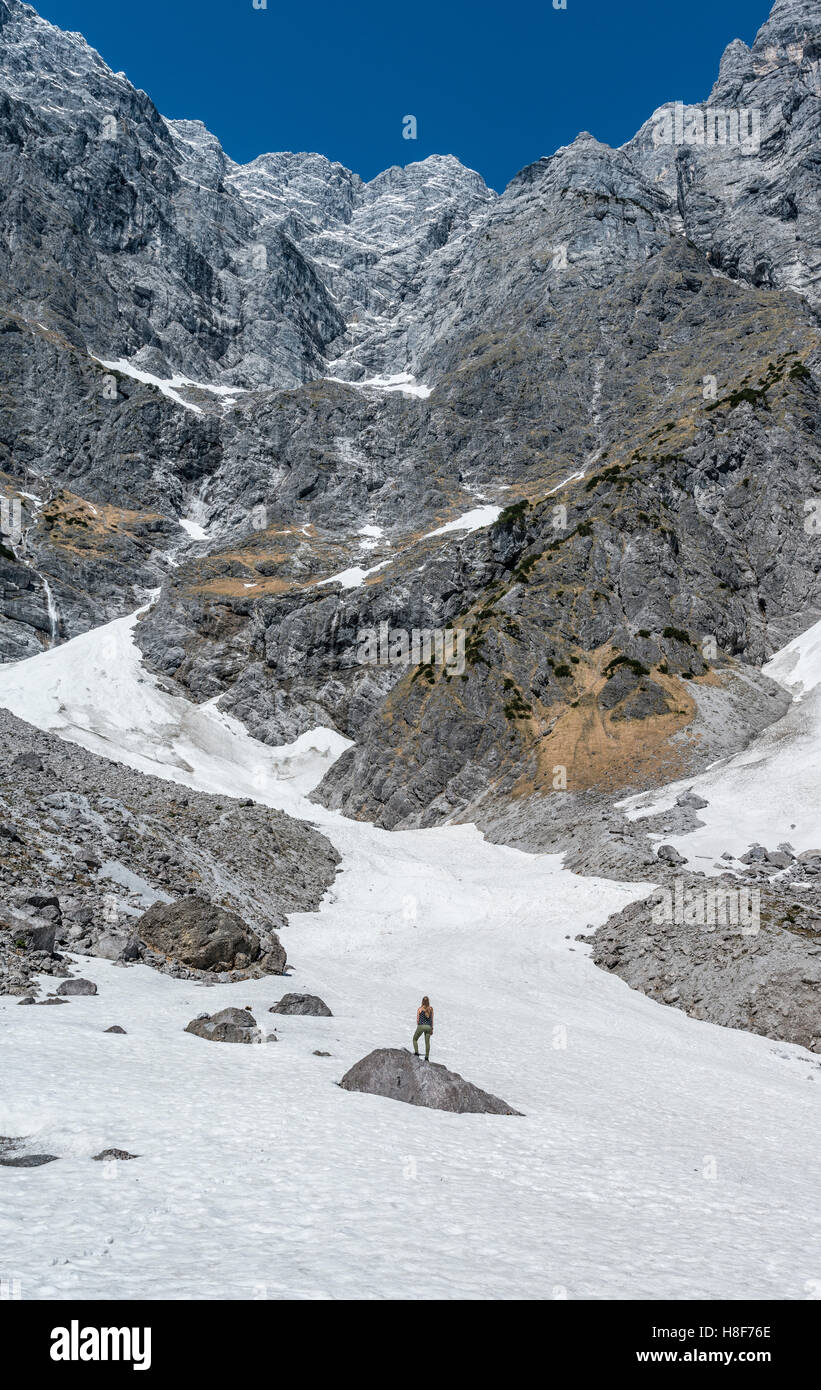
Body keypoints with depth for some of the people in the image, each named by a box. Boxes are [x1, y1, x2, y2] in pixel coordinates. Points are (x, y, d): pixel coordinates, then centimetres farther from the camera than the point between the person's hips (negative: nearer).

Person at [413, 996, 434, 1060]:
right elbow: (432, 1019, 7)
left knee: (415, 1039, 16)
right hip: (428, 1026, 3)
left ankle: (416, 1053, 1)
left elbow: (418, 1019, 0)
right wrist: (432, 1028, 13)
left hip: (421, 1026, -3)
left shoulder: (420, 1009, -3)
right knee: (427, 1042, 12)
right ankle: (427, 1058, 11)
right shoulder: (431, 1008, 4)